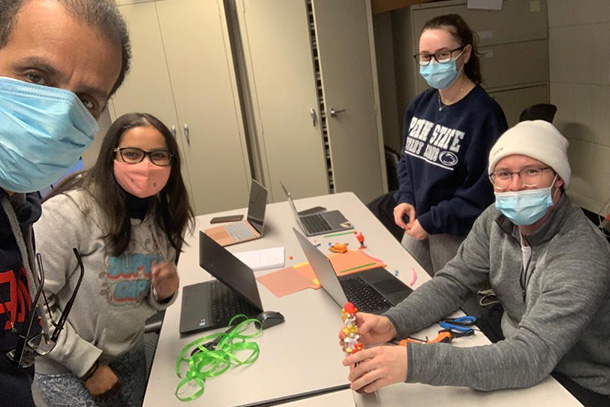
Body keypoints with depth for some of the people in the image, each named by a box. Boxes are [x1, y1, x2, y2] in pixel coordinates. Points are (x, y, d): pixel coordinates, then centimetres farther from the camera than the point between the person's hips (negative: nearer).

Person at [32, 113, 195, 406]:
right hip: (66, 365, -5)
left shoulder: (165, 216, -5)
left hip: (129, 356, 6)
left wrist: (164, 293, -14)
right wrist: (89, 363, -16)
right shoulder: (67, 211, -24)